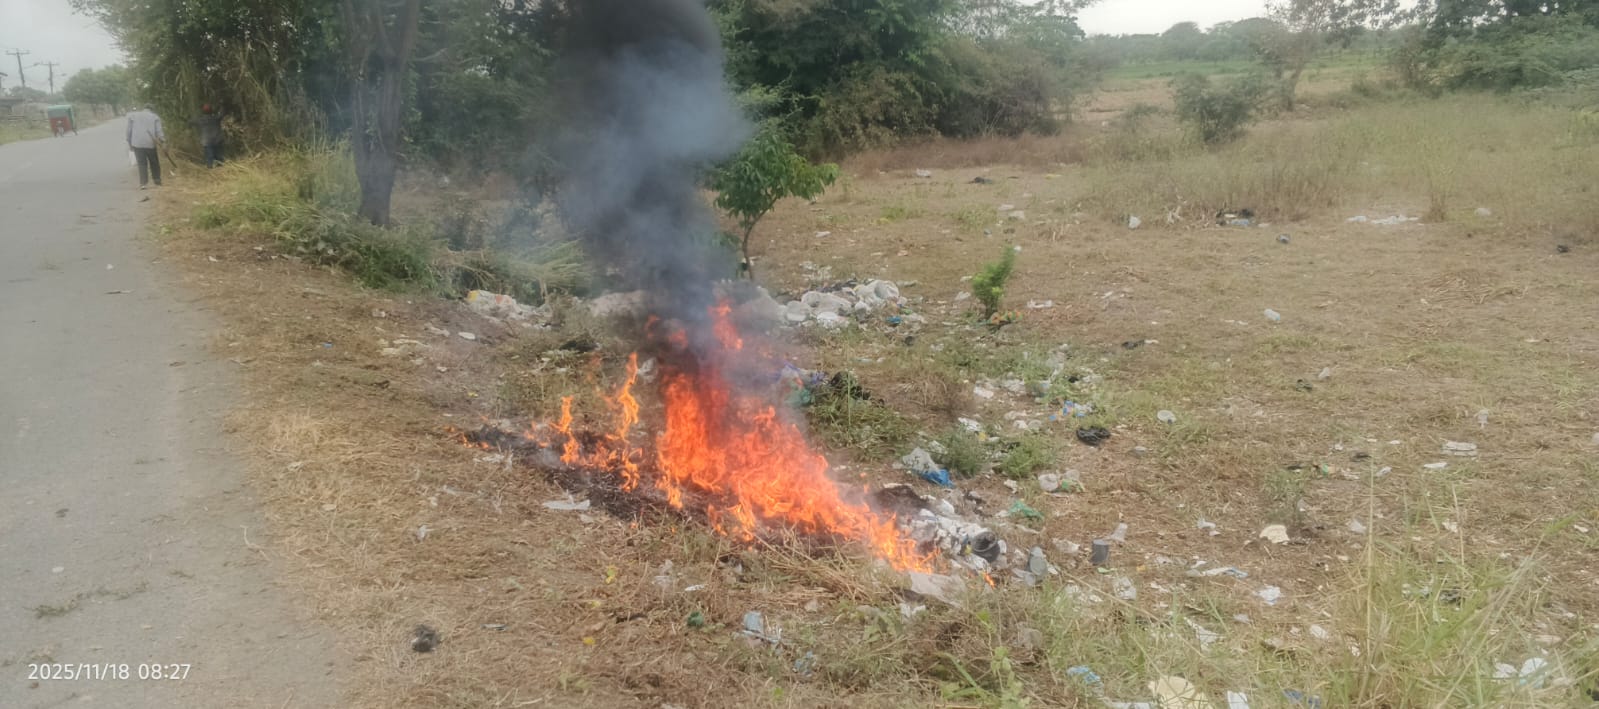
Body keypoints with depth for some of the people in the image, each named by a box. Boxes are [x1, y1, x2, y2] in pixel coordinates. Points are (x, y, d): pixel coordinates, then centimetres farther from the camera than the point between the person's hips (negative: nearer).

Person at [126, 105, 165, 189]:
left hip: (137, 143, 1)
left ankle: (143, 182, -9)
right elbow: (159, 131, -5)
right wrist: (162, 139, 5)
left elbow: (129, 131, 10)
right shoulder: (155, 117, 6)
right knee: (154, 163, 13)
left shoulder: (133, 115, 10)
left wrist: (129, 143, 15)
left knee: (142, 163, 2)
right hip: (150, 143, -1)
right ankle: (157, 181, 16)